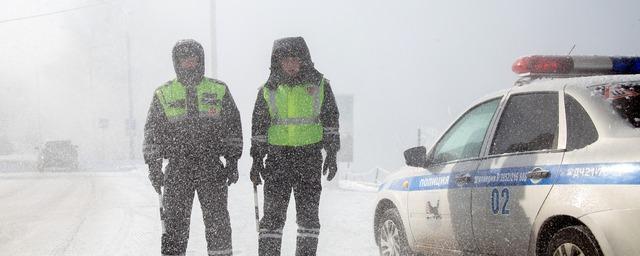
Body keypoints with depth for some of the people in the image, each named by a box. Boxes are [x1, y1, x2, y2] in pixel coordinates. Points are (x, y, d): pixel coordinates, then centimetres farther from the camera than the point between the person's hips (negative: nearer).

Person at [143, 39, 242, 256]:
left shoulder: (219, 91, 8)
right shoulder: (163, 94, 9)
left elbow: (233, 128, 10)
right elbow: (152, 133, 9)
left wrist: (232, 161, 3)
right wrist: (153, 165, 0)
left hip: (212, 167, 0)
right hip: (178, 167, 0)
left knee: (218, 221, -2)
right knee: (175, 223, 0)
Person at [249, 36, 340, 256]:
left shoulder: (319, 85, 5)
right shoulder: (268, 89, 7)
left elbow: (331, 121, 8)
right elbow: (259, 127, 11)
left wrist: (331, 154, 2)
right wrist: (257, 160, 6)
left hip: (310, 155, 0)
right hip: (277, 155, 0)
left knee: (308, 214, 3)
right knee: (273, 214, -4)